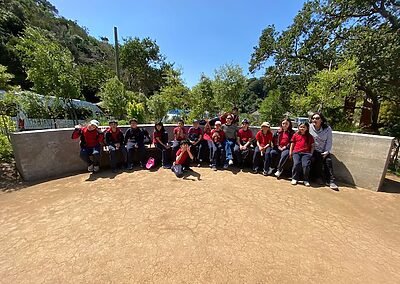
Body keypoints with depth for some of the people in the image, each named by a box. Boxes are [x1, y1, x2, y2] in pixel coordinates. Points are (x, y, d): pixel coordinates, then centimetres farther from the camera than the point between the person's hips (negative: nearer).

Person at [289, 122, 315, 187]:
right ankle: (294, 178, -4)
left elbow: (312, 146, 15)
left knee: (306, 165, -22)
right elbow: (292, 144, 15)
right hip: (296, 152, 0)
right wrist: (290, 152, 6)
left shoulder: (310, 136, 13)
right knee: (296, 164, -24)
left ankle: (306, 180, 1)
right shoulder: (295, 135, 13)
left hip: (306, 153, 0)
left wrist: (311, 154, 3)